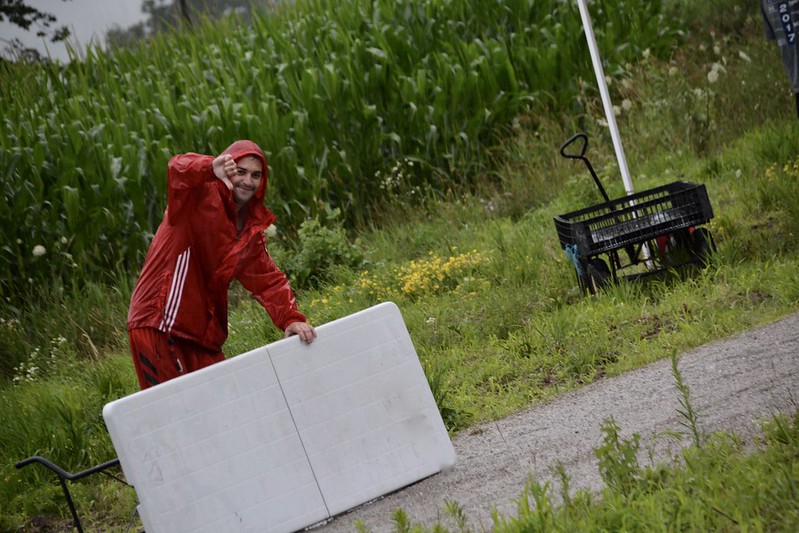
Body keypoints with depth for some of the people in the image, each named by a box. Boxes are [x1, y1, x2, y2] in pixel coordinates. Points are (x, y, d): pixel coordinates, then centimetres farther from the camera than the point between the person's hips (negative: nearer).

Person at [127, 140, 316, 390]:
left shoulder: (251, 230, 15)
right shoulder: (201, 197, -6)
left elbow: (268, 279, 8)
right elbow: (178, 169, -29)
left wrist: (291, 319, -9)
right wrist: (211, 168, -51)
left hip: (201, 336, 8)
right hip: (158, 328, -8)